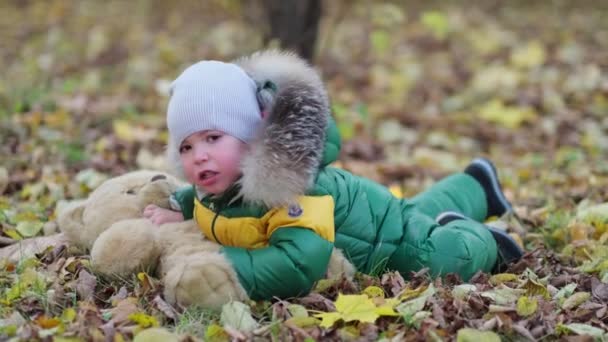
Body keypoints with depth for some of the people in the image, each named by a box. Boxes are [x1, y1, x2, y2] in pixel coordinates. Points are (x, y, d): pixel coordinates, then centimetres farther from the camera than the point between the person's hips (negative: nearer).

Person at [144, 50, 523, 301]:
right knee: (416, 214, 34)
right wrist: (178, 207, -18)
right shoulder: (213, 191, -24)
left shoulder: (286, 188, -50)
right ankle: (475, 186, 58)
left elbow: (300, 264, -64)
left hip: (377, 228, -8)